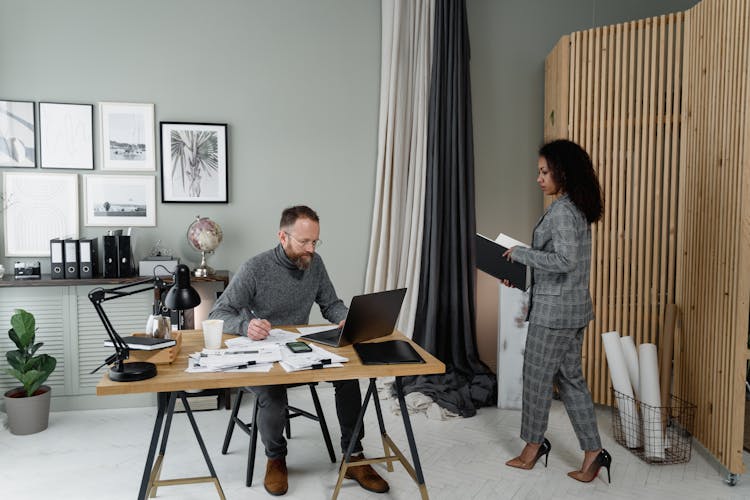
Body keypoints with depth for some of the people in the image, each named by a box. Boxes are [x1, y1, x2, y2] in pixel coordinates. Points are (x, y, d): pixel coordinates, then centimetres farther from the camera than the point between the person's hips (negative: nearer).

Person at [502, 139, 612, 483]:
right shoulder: (577, 209, 11)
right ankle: (593, 451, 19)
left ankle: (534, 444, 25)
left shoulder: (561, 211, -19)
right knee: (570, 378, 15)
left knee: (537, 377, 7)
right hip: (573, 308, 10)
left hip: (554, 309, -9)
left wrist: (520, 253, -17)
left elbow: (564, 261, -27)